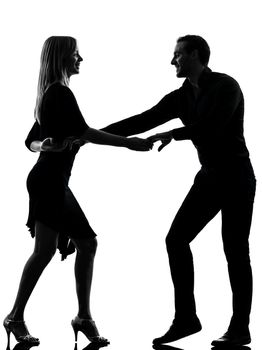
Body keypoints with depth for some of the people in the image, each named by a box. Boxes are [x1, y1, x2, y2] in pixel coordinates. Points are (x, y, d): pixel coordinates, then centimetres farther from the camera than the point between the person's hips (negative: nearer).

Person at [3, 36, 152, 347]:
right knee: (46, 248, -11)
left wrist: (47, 145, 1)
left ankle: (83, 317, 10)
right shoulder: (61, 93, -10)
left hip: (54, 181, 10)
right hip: (49, 179, -10)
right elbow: (84, 133, -17)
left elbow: (31, 140, 21)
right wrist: (128, 143, -14)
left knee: (86, 243, 8)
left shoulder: (50, 94, 19)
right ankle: (16, 317, -6)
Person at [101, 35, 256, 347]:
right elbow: (143, 121, 2)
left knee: (235, 251, -3)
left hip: (236, 178, -7)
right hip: (209, 177, 7)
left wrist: (173, 134, -17)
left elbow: (212, 127, -28)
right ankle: (186, 318, 5)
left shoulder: (226, 86, -16)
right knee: (176, 239, -1)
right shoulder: (180, 97, 6)